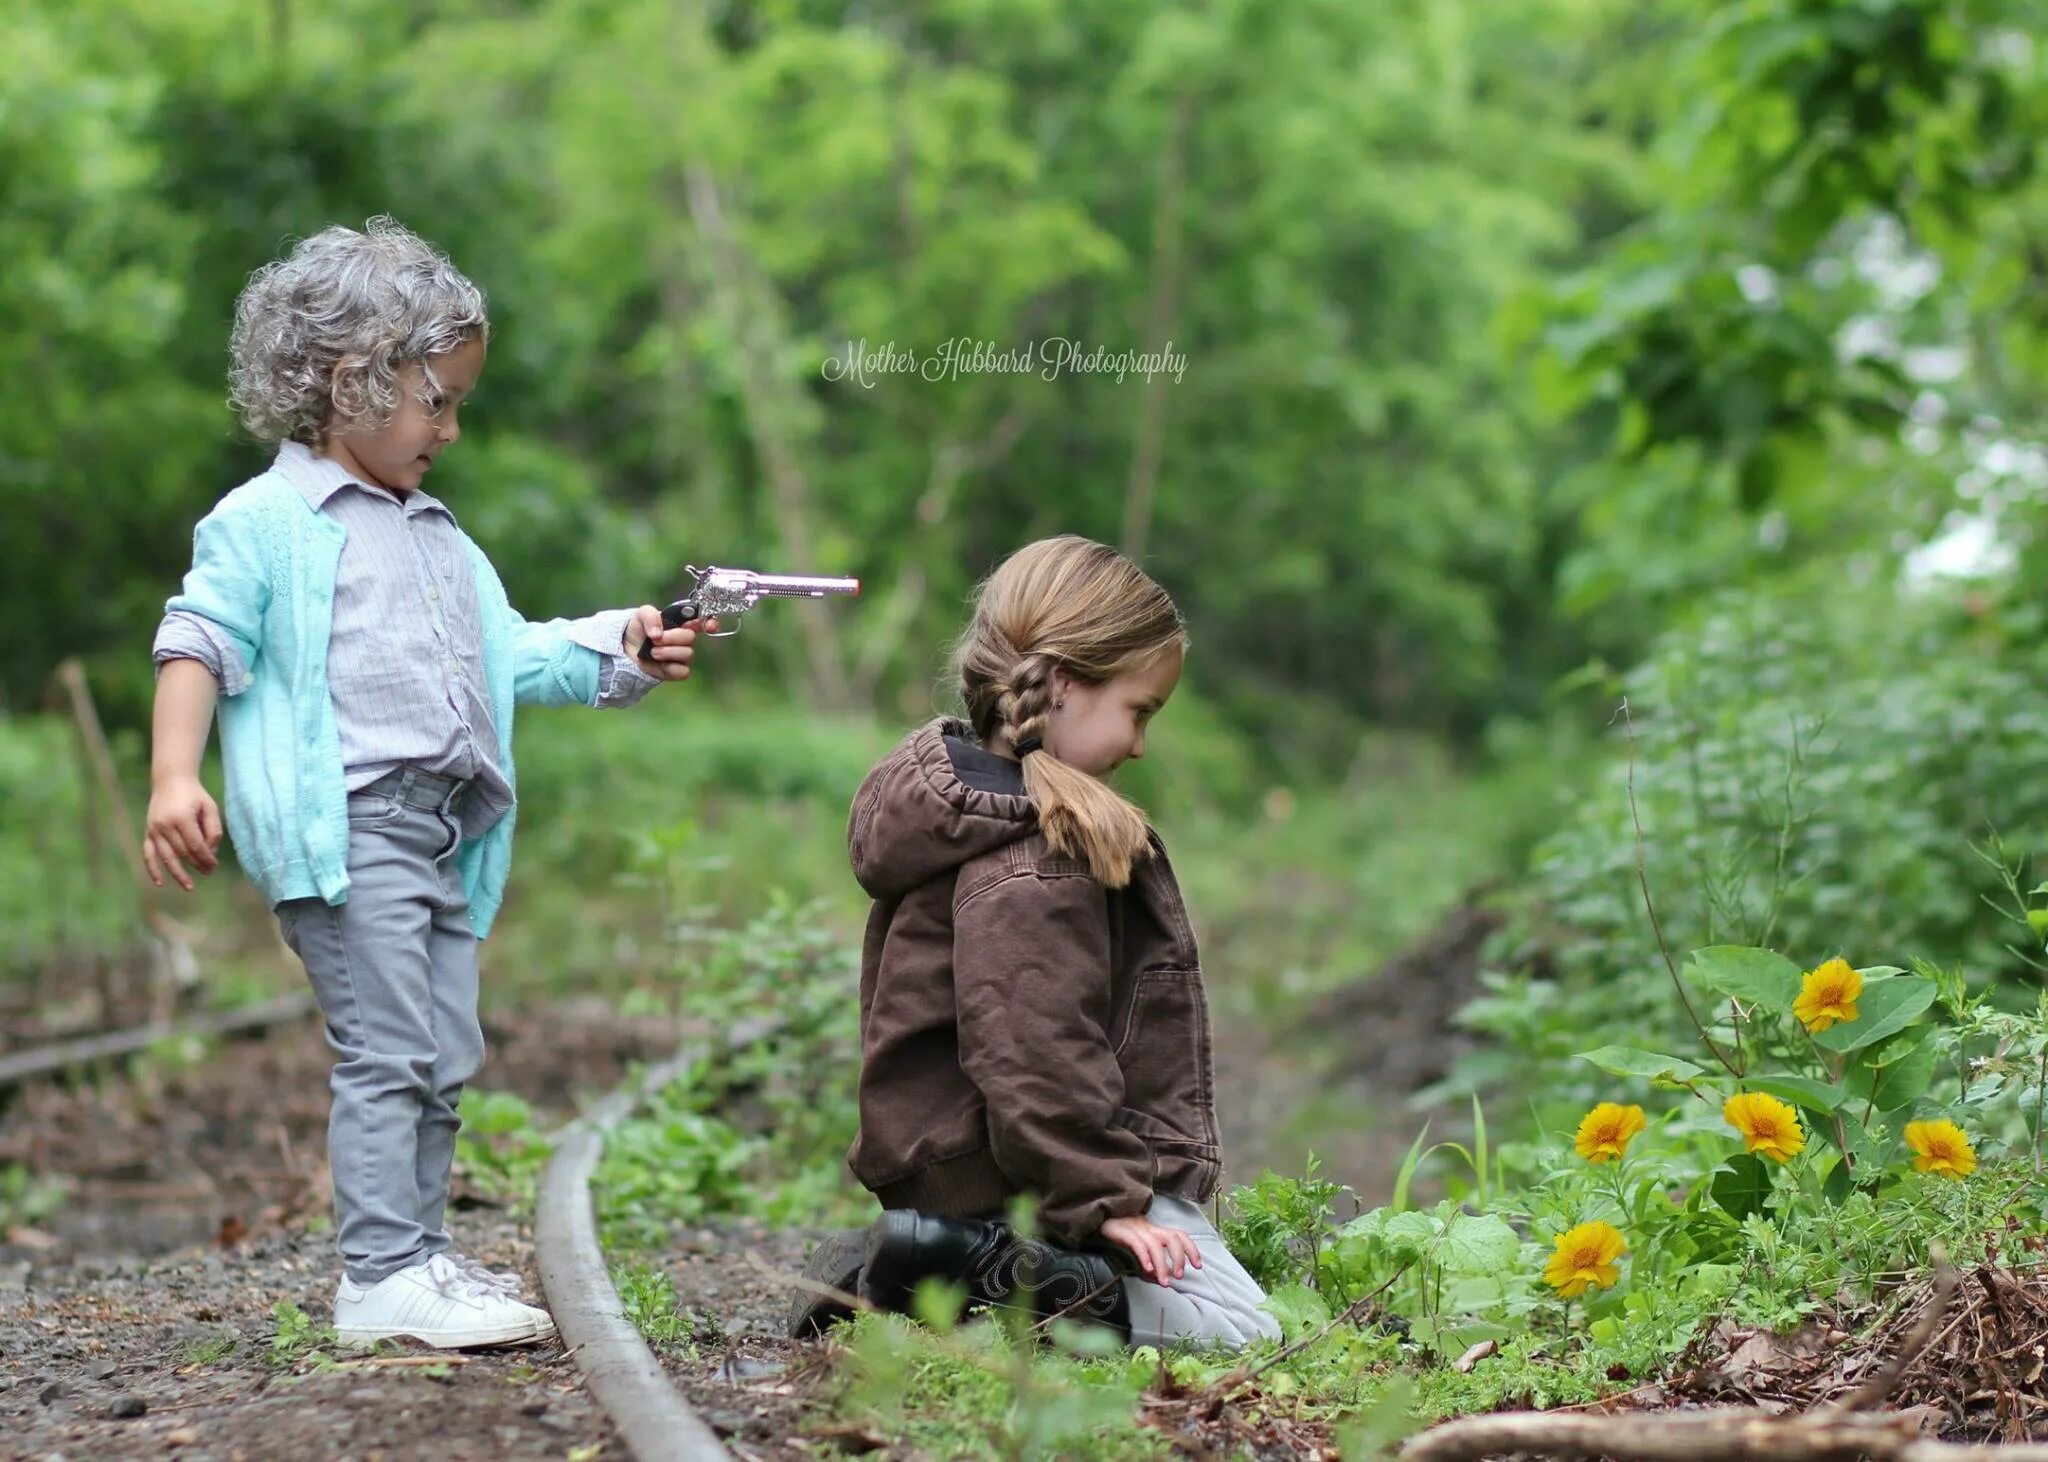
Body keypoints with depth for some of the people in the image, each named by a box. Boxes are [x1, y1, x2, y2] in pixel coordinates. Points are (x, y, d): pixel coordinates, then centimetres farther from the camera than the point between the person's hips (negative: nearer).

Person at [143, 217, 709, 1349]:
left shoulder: (441, 540, 24)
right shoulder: (263, 523, -2)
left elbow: (512, 655, 26)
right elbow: (199, 644, -8)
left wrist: (618, 650, 13)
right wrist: (173, 779, -19)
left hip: (447, 830, 9)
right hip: (344, 822, -8)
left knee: (444, 1061, 10)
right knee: (387, 1050, -12)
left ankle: (421, 1259, 18)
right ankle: (382, 1278, -9)